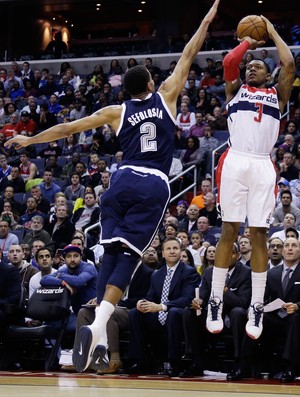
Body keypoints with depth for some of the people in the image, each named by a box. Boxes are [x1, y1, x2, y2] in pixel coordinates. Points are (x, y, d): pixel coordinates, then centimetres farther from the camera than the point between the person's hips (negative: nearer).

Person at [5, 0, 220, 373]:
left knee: (110, 255, 7)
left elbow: (68, 128, 13)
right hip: (155, 186, -1)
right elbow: (188, 55, 16)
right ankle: (97, 327, -26)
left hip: (123, 180, 2)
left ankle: (100, 339, -5)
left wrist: (29, 139, 24)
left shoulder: (116, 112, 11)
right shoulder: (165, 97, 9)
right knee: (127, 257, -7)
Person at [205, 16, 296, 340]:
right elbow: (228, 61, 0)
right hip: (236, 162, -1)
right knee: (229, 230, -3)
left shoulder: (277, 94, 19)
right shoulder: (235, 90, 18)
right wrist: (248, 41, 17)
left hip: (263, 166, 1)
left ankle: (256, 308, 1)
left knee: (259, 234, -1)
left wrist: (272, 32, 15)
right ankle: (215, 302, 1)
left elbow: (289, 64, 4)